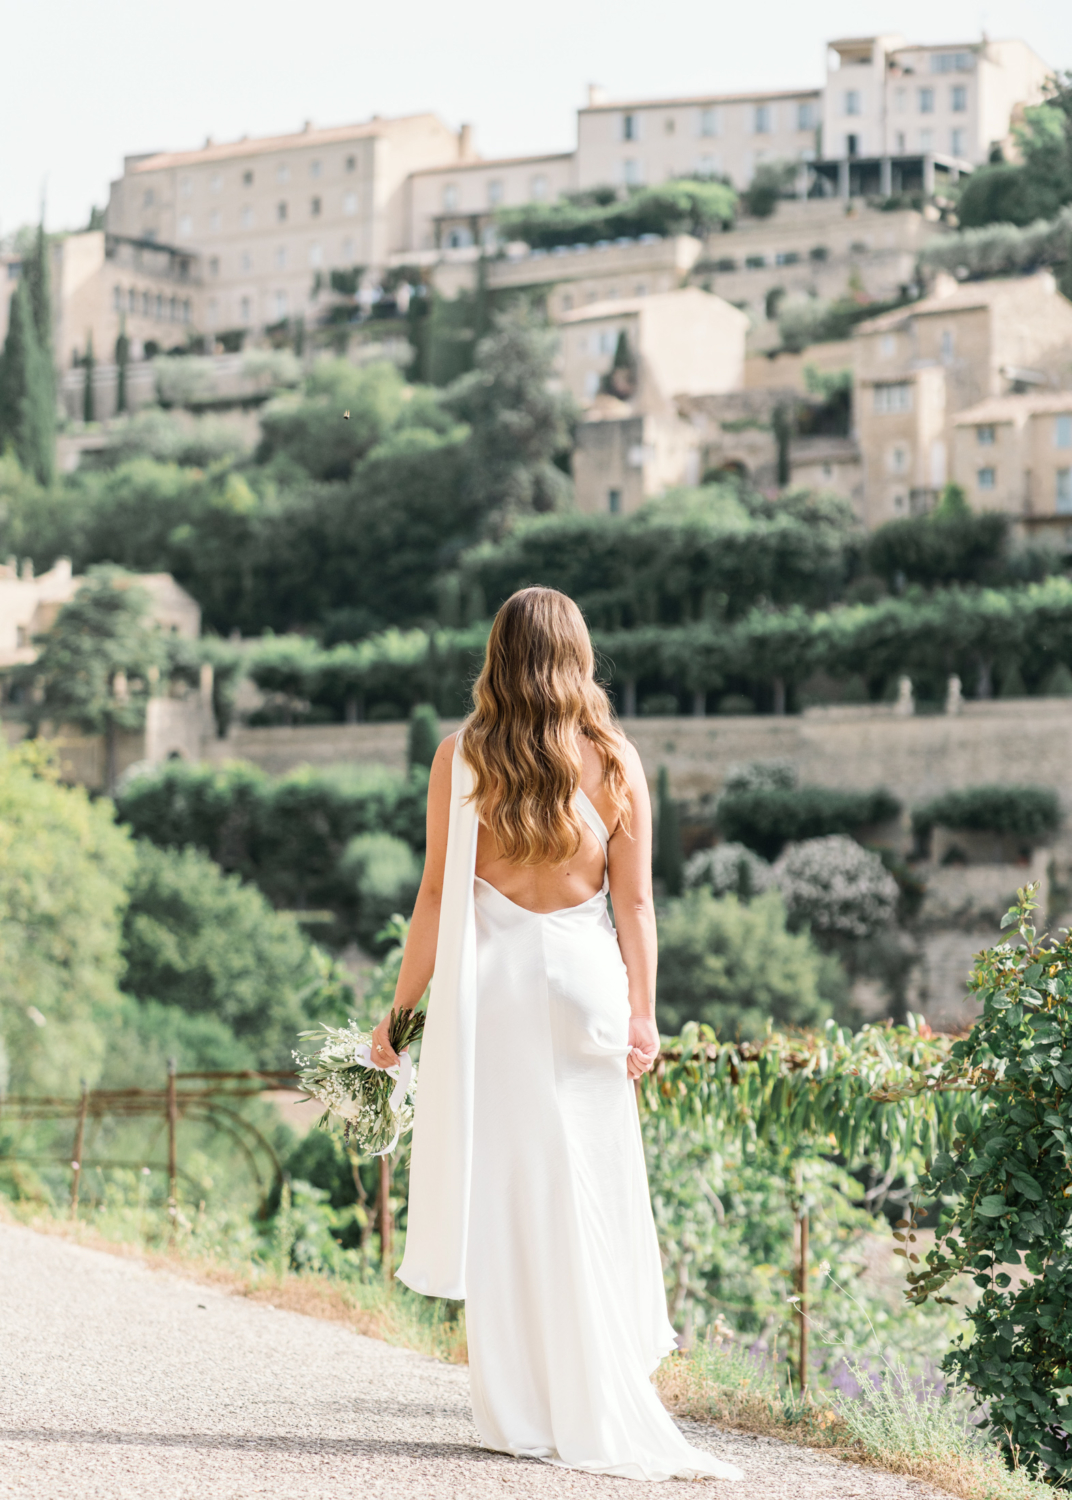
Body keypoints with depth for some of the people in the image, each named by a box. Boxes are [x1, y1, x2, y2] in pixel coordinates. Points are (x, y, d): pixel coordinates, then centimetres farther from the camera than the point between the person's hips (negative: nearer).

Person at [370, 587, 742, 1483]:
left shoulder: (461, 756, -2)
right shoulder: (616, 761, 1)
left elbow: (438, 894, -2)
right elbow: (635, 903, 1)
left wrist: (401, 1009, 5)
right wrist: (643, 1013, 7)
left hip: (488, 978, -1)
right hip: (584, 973, 1)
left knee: (501, 1196, 5)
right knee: (591, 1197, 7)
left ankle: (523, 1415, 9)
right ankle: (603, 1415, 8)